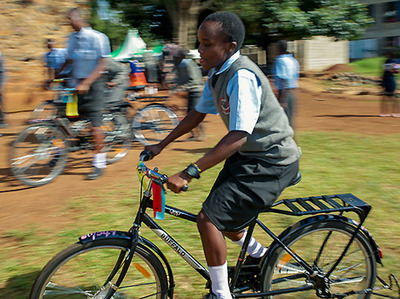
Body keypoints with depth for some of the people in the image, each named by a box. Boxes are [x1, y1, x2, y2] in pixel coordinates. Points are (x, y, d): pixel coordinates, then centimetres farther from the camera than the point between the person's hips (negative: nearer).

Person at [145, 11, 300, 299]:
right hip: (246, 156, 9)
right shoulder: (217, 74, 3)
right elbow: (198, 113, 15)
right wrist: (161, 145, 13)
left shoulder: (242, 76, -26)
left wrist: (188, 173, -35)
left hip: (272, 162, -9)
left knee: (209, 218, -13)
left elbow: (238, 136, -33)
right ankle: (260, 254, 41)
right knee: (222, 217, 16)